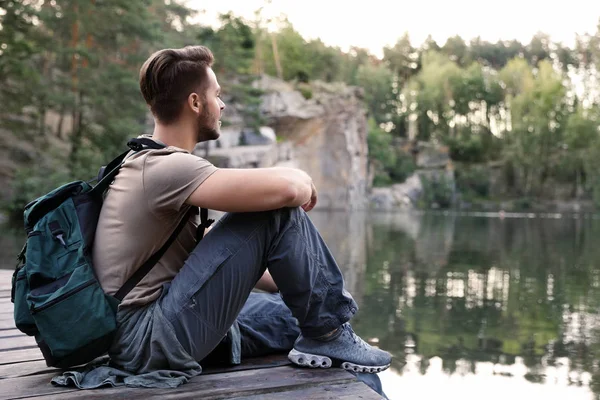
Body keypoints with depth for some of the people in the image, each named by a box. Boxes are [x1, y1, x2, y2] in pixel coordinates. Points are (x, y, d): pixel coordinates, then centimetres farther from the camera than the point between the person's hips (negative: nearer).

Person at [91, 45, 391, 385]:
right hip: (151, 340, -10)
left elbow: (227, 257, 22)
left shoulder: (148, 164, 15)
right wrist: (303, 181, -3)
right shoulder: (167, 167, -17)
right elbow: (285, 188, -28)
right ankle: (326, 335, 0)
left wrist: (297, 285, 19)